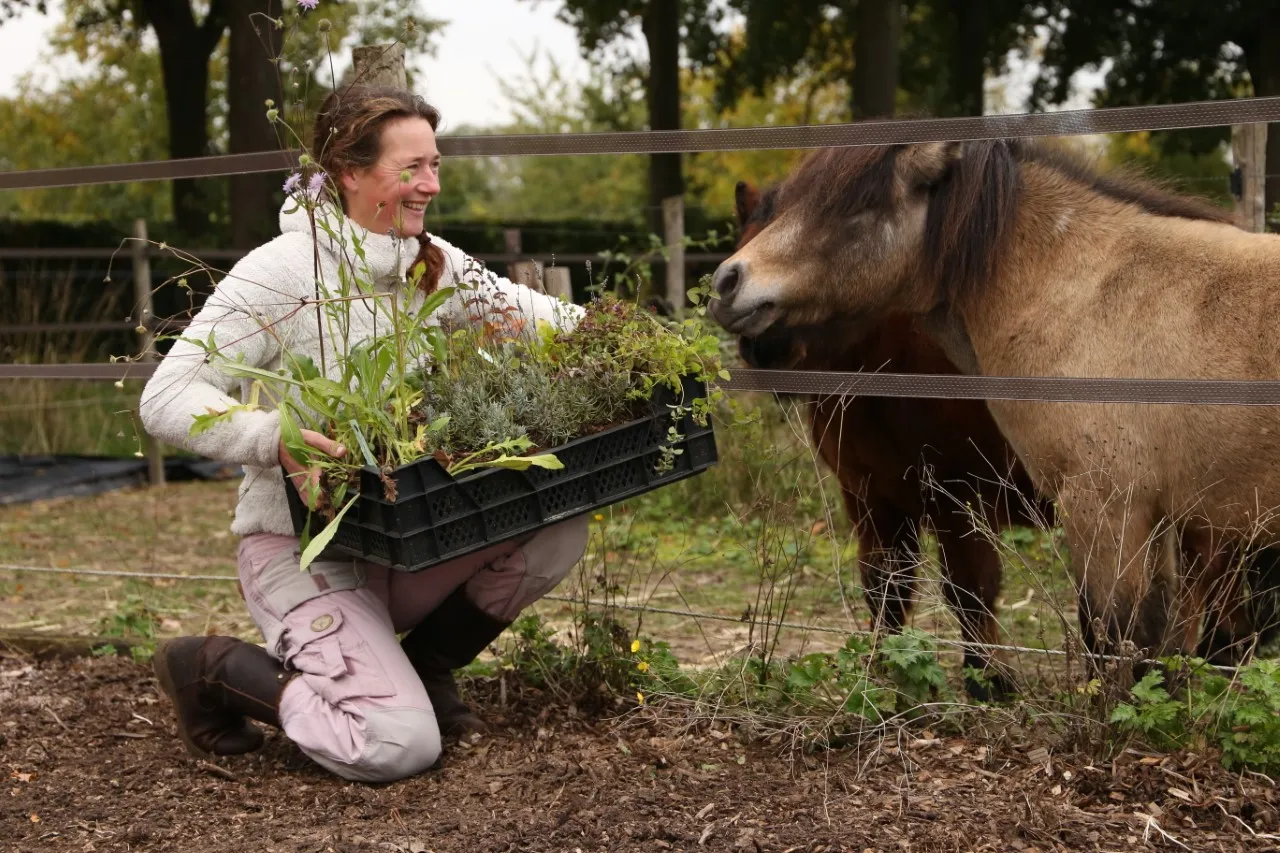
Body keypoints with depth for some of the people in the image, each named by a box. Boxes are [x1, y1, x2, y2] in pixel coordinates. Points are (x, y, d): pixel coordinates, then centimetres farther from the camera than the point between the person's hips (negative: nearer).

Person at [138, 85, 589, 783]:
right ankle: (212, 671, 3)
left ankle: (424, 664, 9)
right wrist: (272, 437, -39)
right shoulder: (281, 272, -17)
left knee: (558, 526, -14)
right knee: (399, 746, -22)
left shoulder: (434, 265, 4)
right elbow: (164, 400, -22)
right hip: (302, 548, -6)